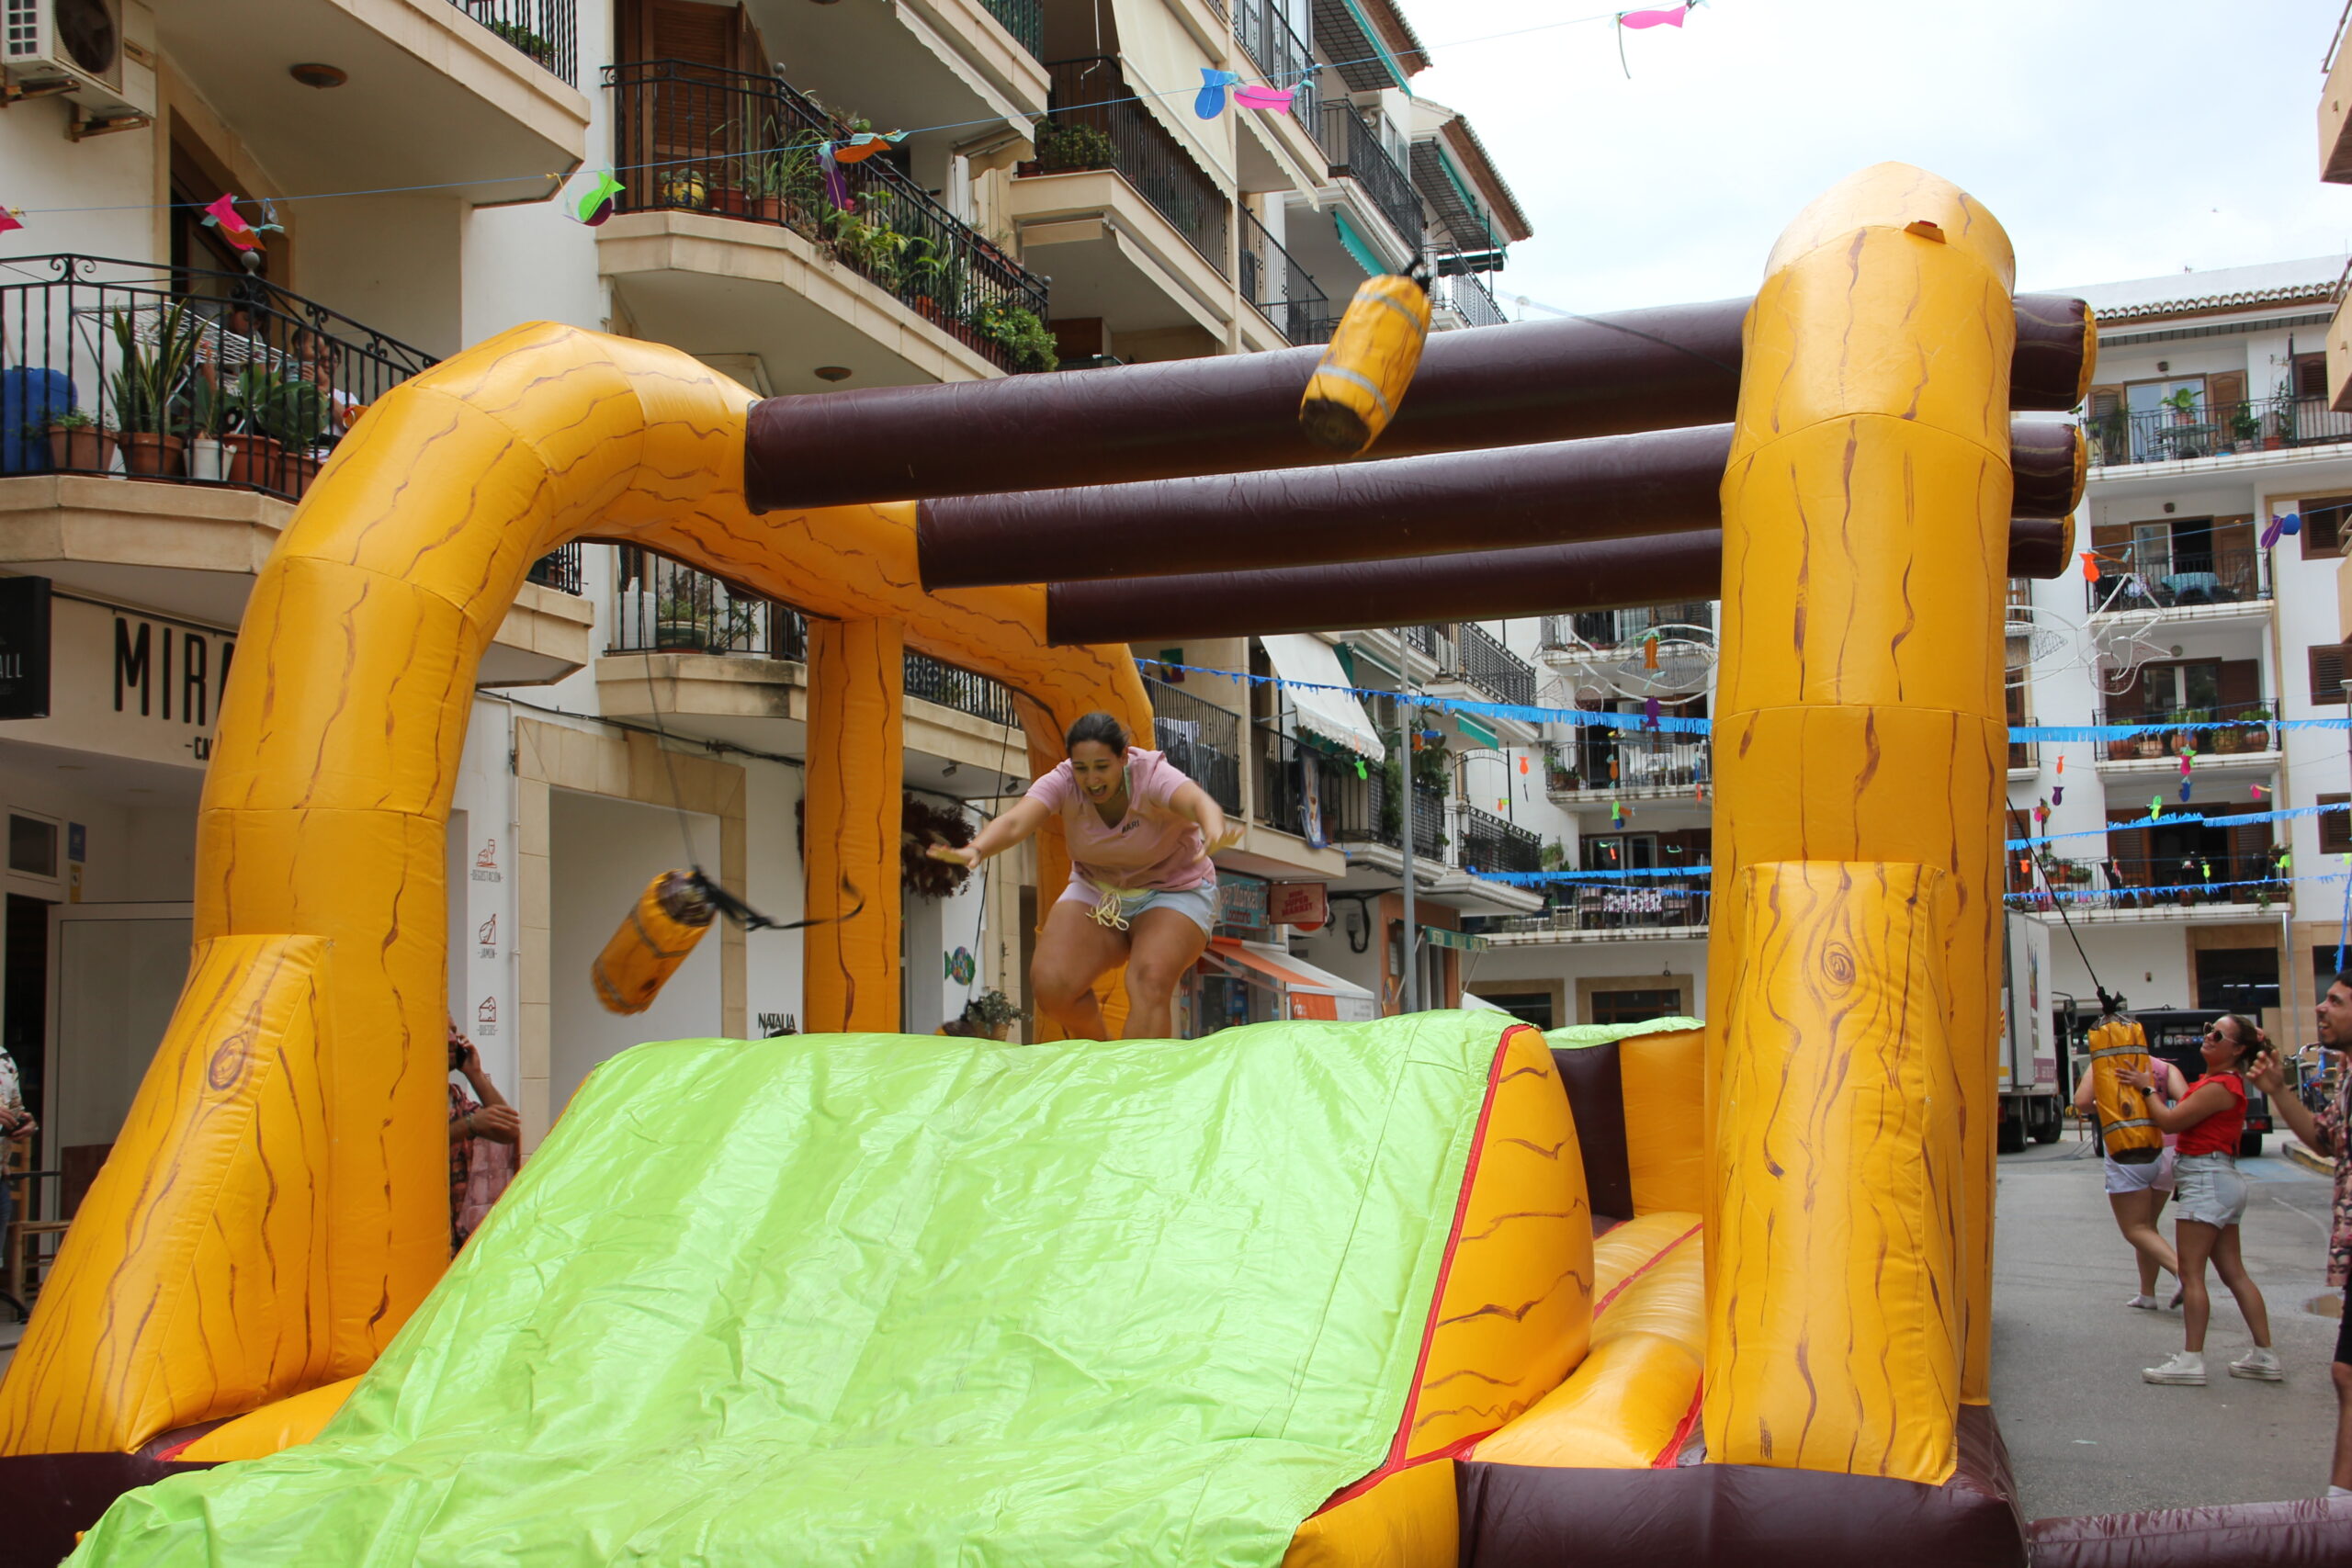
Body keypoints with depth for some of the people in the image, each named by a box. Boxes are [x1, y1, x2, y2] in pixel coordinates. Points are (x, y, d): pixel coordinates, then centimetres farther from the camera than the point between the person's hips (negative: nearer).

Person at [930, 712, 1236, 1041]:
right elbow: (1014, 822, -34)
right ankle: (1101, 1048, 14)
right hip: (1096, 891, 4)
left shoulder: (1152, 776, -27)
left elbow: (1197, 801, -48)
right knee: (1051, 984, -15)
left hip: (1173, 891, -4)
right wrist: (976, 850, -56)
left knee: (1150, 982, -30)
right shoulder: (1063, 782, -18)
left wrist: (1214, 830, -72)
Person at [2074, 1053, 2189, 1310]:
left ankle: (2181, 1270, -24)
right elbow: (2184, 1099, -6)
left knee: (2135, 1229, 0)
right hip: (2167, 1151, 4)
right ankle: (2147, 1294, 21)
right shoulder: (2165, 1067, 12)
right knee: (2148, 1225, 20)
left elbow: (2082, 1102, -6)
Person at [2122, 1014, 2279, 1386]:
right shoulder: (2225, 1081, 16)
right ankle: (2264, 1356, 14)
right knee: (2234, 1273, 12)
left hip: (2207, 1181, -11)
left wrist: (2148, 1088, -3)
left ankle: (2192, 1360, -5)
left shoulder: (2220, 1087, -17)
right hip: (2222, 1182, 11)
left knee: (2191, 1274, -6)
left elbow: (2170, 1121, -15)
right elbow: (2187, 1115, 16)